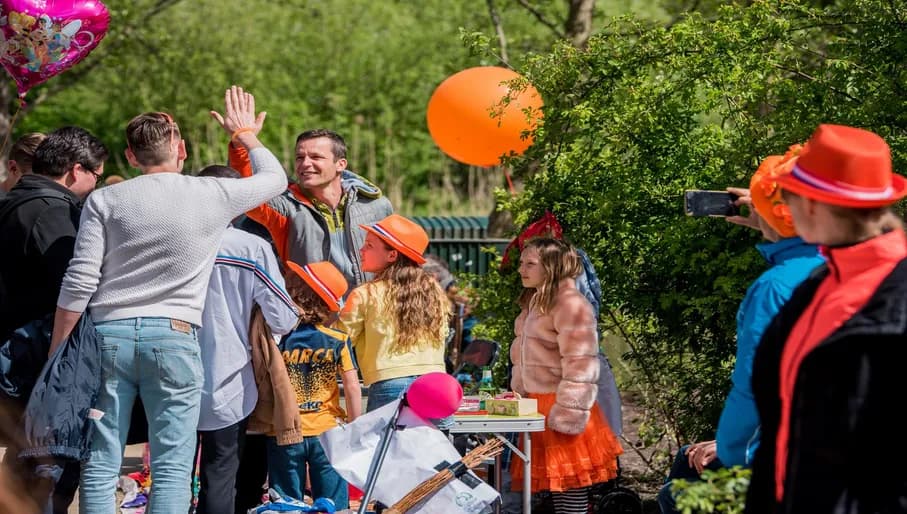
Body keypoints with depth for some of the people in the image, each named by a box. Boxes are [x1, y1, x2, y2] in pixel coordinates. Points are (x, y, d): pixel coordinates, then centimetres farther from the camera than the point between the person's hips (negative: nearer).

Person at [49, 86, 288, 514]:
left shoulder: (105, 200, 2)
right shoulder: (213, 196, 2)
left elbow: (78, 285, -2)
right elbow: (275, 177, 22)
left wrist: (56, 353, 6)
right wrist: (245, 134, 39)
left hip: (108, 335, 1)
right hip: (174, 338, -1)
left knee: (99, 466, 5)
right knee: (171, 469, 1)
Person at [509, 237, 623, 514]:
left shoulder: (569, 303, -17)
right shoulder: (535, 301, 15)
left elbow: (579, 365, -21)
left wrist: (568, 415, -22)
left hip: (561, 406, -10)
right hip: (538, 406, 10)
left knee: (571, 488, -5)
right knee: (557, 484, 12)